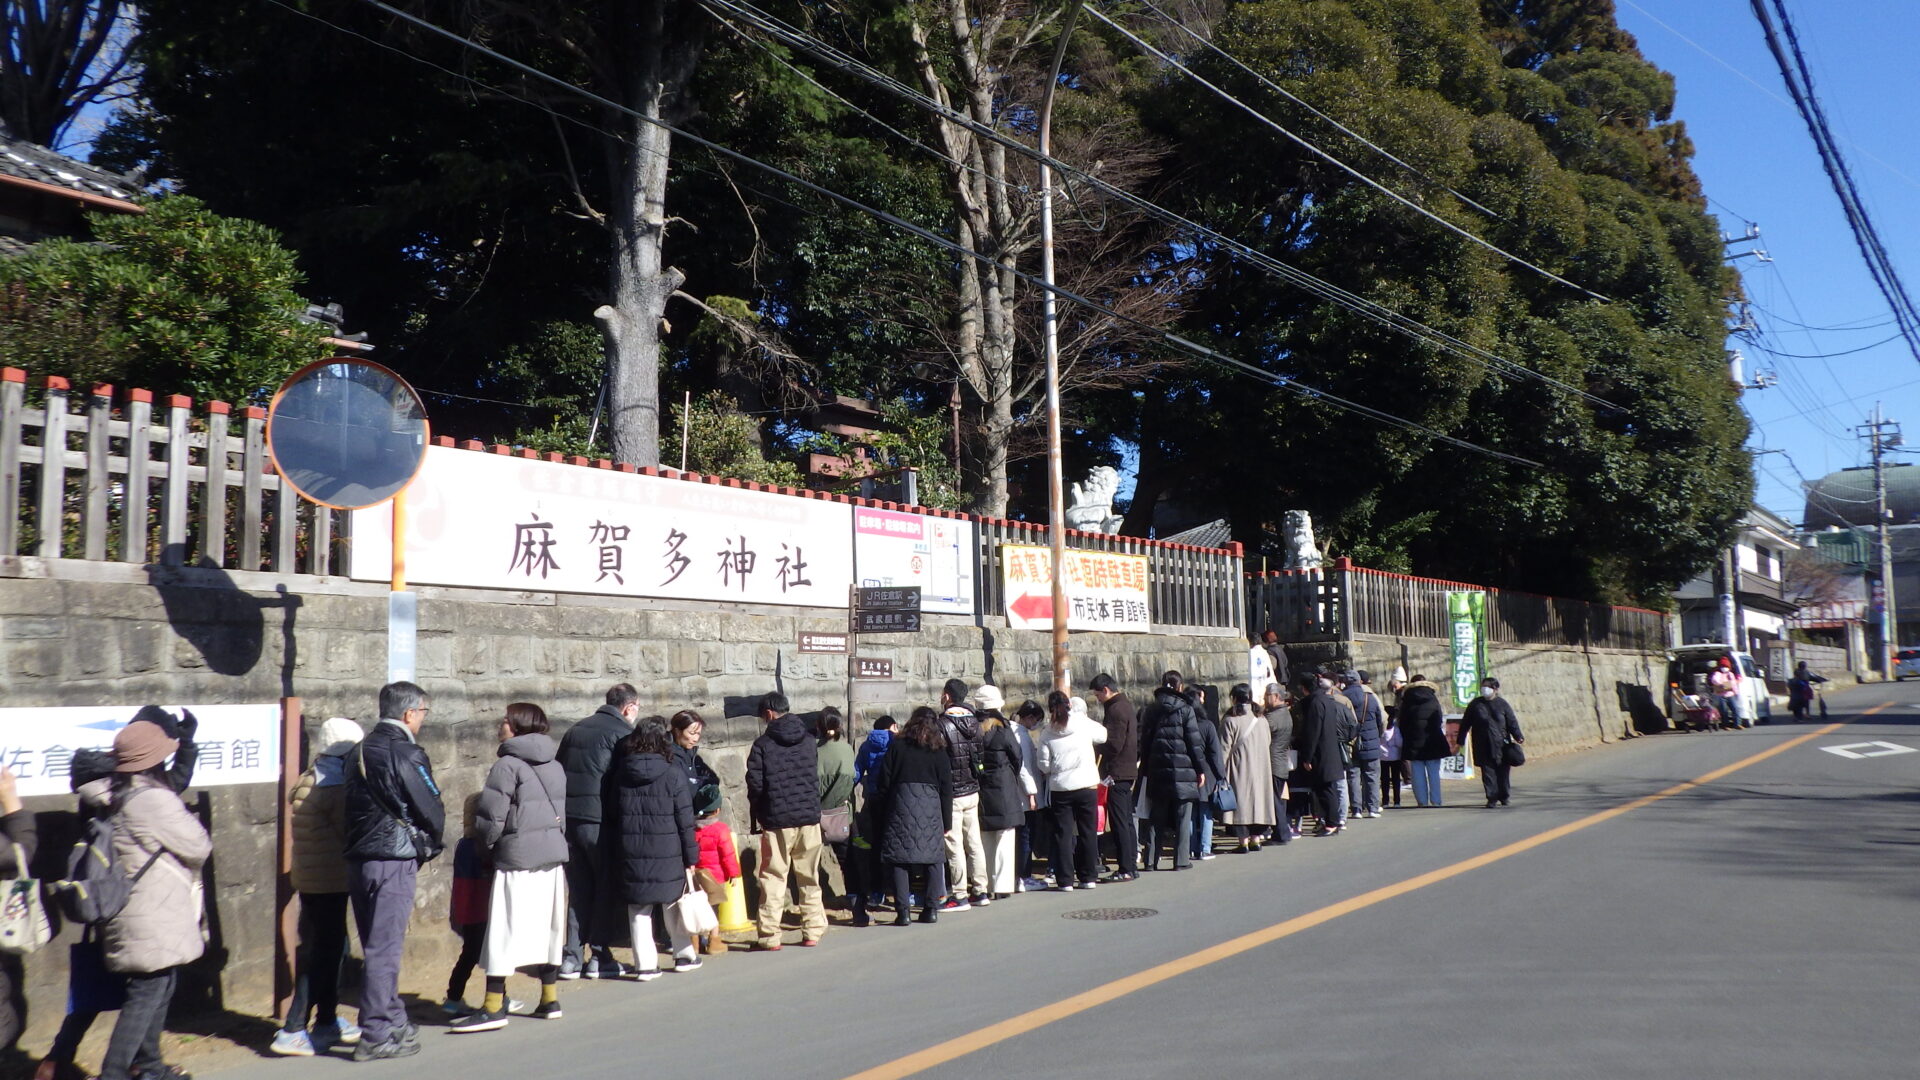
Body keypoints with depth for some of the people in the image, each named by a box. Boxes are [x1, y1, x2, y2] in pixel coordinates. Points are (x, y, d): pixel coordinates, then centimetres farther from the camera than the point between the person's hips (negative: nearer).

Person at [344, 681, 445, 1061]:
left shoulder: (362, 750, 12)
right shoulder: (405, 754, -14)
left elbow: (360, 807, 16)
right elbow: (432, 811, -12)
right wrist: (430, 845, 9)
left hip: (358, 859, 8)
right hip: (394, 861, -8)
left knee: (378, 946, 16)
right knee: (384, 949, -3)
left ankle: (394, 1023, 26)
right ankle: (376, 1037, 1)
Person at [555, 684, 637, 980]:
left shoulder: (575, 731, 17)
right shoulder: (622, 733, -4)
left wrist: (562, 816, 18)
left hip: (569, 820, 6)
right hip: (601, 821, -6)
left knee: (578, 889, 13)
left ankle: (572, 957, 11)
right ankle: (599, 956, 5)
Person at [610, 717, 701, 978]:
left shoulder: (620, 773, 2)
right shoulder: (673, 773, -8)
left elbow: (613, 814, 8)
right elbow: (685, 819, -7)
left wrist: (615, 856, 16)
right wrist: (690, 856, -1)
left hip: (630, 854, 2)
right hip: (666, 853, -2)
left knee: (639, 909, 8)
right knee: (674, 904, 14)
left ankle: (645, 963, 6)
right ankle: (684, 955, 25)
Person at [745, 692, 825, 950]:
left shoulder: (763, 744, -7)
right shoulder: (809, 741, 5)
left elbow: (755, 784, -8)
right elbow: (816, 777, 10)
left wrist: (758, 815, 5)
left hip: (776, 821, -4)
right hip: (809, 816, 4)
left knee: (773, 879, 2)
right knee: (809, 878, 12)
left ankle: (770, 937, 0)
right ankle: (812, 931, 14)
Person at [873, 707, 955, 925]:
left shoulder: (896, 747, 6)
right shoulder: (939, 753, 8)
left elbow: (883, 785, 4)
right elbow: (947, 790, 7)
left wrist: (879, 818, 10)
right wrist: (947, 823, 12)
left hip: (900, 807, -1)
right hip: (931, 808, 1)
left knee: (899, 859, 1)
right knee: (933, 858, 9)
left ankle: (903, 910, -4)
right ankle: (932, 909, 8)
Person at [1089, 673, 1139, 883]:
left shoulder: (1115, 710, -15)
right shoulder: (1126, 706, 16)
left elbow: (1113, 745, -20)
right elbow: (1136, 738, 20)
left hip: (1116, 774, -10)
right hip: (1128, 771, 10)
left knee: (1119, 822, -8)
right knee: (1127, 820, 13)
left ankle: (1125, 869, -7)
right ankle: (1131, 866, 18)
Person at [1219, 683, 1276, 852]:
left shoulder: (1230, 721, -11)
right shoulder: (1262, 720, 3)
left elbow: (1225, 748, -11)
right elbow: (1268, 743, 11)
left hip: (1239, 770, -5)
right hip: (1260, 770, 5)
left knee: (1240, 801, -1)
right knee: (1257, 798, 12)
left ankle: (1244, 840, -3)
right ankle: (1255, 838, 13)